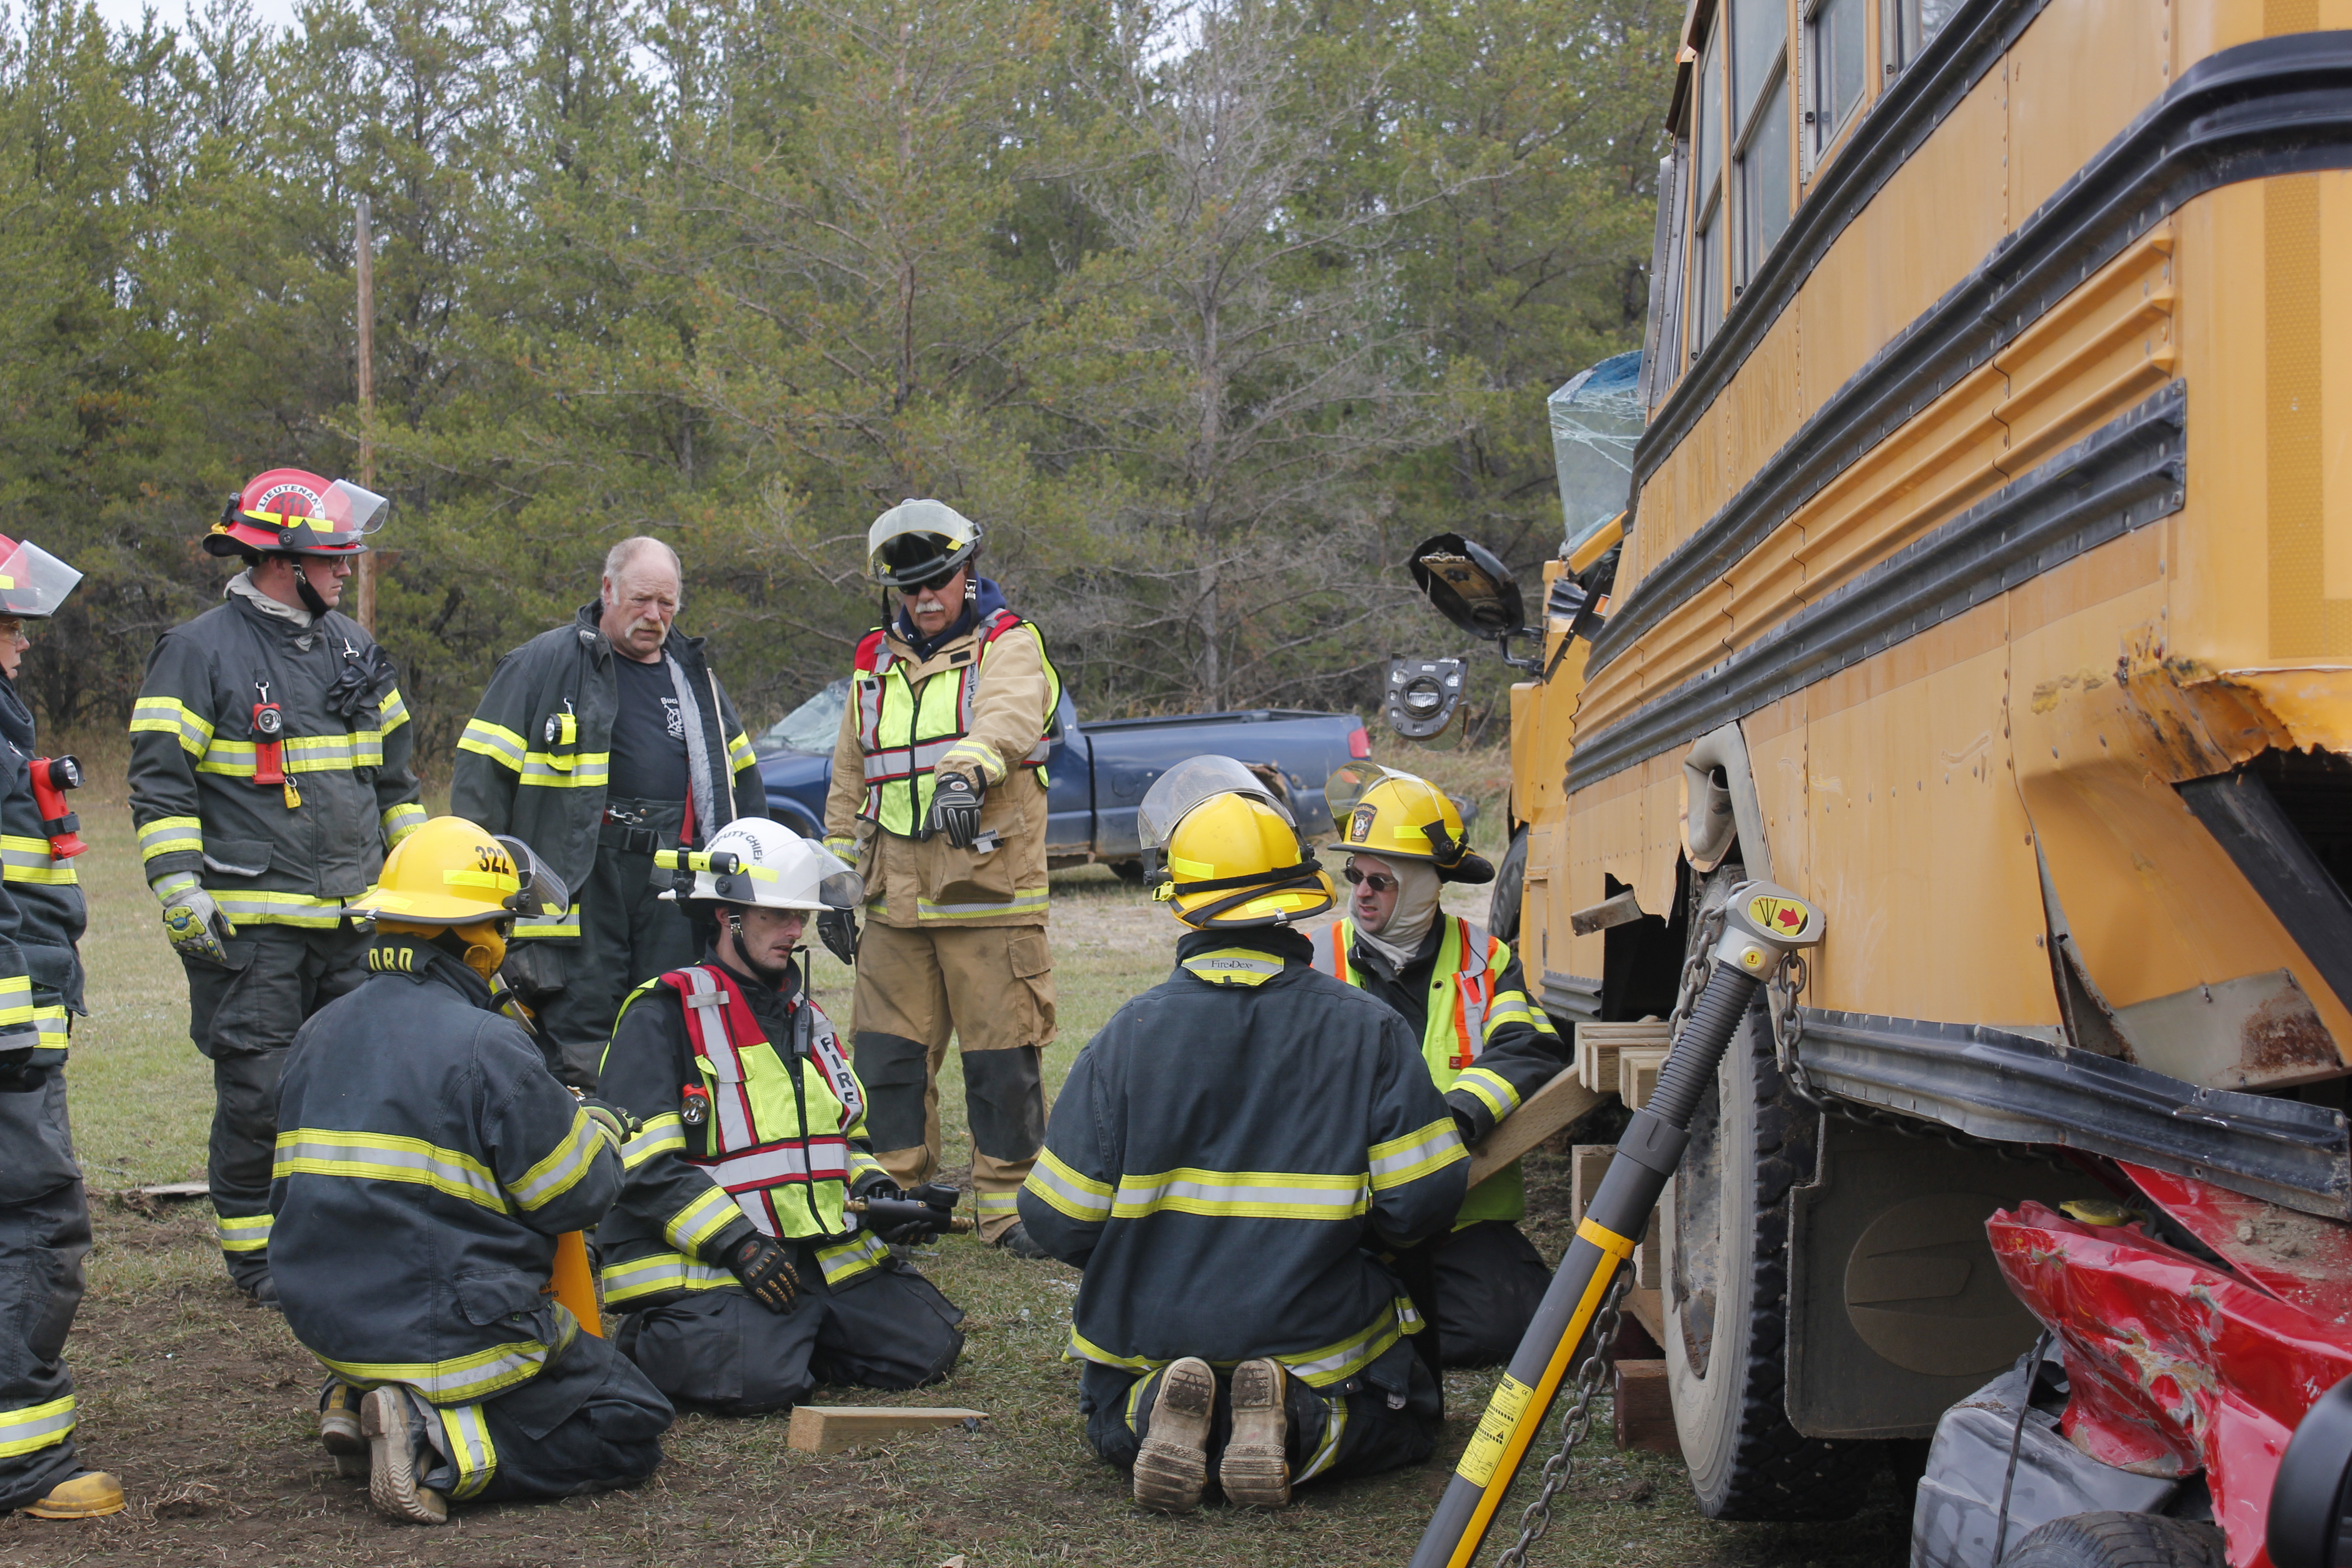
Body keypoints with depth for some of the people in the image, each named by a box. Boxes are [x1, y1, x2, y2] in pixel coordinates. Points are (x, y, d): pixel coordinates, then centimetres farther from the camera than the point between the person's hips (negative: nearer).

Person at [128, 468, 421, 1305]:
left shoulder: (353, 648, 15)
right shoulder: (201, 652, -5)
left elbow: (394, 773, 24)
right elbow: (160, 781, -8)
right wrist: (180, 891, -15)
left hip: (354, 919, 6)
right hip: (251, 923, -6)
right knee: (259, 1093, -3)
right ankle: (256, 1252, 11)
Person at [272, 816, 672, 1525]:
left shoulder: (319, 1035, 6)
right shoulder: (487, 1047, -18)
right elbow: (575, 1197, -13)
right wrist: (598, 1126, 10)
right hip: (455, 1328, -8)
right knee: (633, 1427, 5)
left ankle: (360, 1402, 6)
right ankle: (444, 1449, -15)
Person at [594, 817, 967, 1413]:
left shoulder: (804, 1015, 20)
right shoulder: (662, 1017, -5)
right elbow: (642, 1163, -14)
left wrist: (879, 1192, 7)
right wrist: (734, 1241, -21)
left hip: (823, 1253, 7)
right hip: (702, 1264, -7)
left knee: (929, 1346, -6)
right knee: (758, 1382, -29)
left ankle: (782, 1339, 12)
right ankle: (656, 1345, 2)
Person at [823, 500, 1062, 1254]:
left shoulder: (1008, 646, 0)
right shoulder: (875, 664, 17)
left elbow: (1006, 715, -24)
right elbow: (849, 782, 24)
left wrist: (967, 771, -44)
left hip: (990, 892, -5)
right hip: (895, 900, 5)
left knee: (1002, 1056, -3)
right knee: (889, 1051, 7)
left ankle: (1009, 1204, 7)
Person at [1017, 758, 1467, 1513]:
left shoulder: (1127, 1035, -11)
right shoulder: (1366, 1031, -11)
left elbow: (1058, 1223, -7)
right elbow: (1421, 1200, -9)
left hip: (1152, 1338, 1)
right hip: (1316, 1342, -1)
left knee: (1113, 1420, 33)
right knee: (1409, 1414, 27)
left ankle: (1158, 1415, -5)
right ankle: (1304, 1424, -7)